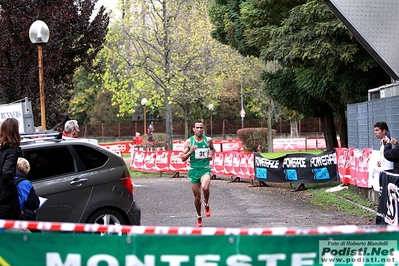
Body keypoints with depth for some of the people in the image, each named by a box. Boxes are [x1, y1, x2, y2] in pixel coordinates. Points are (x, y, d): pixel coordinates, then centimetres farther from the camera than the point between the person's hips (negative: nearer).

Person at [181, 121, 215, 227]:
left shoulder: (208, 140, 3)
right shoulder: (189, 141, -2)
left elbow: (212, 149, 25)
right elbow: (183, 158, -1)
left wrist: (211, 155, 4)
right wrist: (191, 151, -17)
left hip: (205, 169, 0)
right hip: (194, 170, 0)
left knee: (205, 187, -31)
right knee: (197, 196, 6)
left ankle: (206, 204, 0)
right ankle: (199, 217, 28)